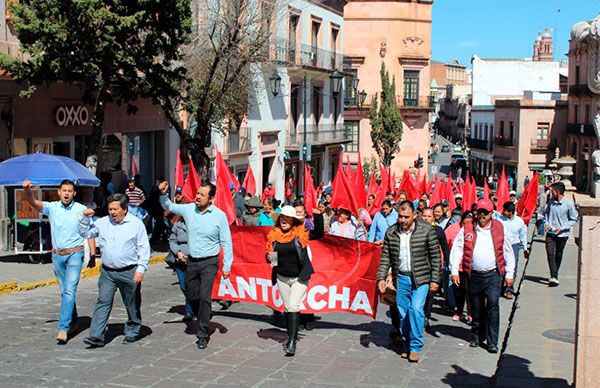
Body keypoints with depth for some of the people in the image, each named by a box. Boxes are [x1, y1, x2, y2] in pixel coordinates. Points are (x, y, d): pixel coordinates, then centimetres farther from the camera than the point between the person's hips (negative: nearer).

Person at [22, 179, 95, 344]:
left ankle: (63, 328, -17)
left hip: (75, 254, -3)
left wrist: (93, 255, 1)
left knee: (69, 290, -14)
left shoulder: (81, 210, -1)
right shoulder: (52, 207, 1)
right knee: (65, 291, 14)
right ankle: (73, 322, 30)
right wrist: (27, 190, -37)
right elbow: (33, 202, -15)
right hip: (57, 255, 3)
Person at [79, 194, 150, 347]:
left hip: (129, 272, -2)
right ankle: (96, 336, -9)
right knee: (103, 302, -6)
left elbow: (144, 248, -4)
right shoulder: (103, 223, 6)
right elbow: (85, 233, 11)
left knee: (132, 305, 9)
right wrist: (85, 218, -6)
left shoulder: (136, 223, -4)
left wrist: (141, 269, -12)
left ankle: (132, 332, 26)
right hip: (107, 272, 2)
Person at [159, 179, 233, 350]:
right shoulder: (189, 209, -1)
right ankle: (203, 321, 39)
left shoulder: (219, 215, -11)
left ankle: (203, 334, -5)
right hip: (191, 261, 5)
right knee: (192, 297, 14)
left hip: (209, 262, -5)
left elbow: (226, 242, -6)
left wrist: (227, 266, -7)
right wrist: (163, 194, -4)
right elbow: (169, 207, 16)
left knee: (204, 296, -13)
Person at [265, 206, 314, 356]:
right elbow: (269, 255, 9)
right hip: (282, 277, 4)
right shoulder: (274, 235, 1)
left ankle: (293, 341, -14)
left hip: (299, 277, -4)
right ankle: (290, 337, 25)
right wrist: (269, 257, -12)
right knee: (287, 307, 13)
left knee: (293, 306, -15)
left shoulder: (300, 234, -9)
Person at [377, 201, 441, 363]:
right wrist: (381, 278, -2)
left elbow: (435, 256, -2)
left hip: (421, 278, -3)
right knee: (403, 313, 8)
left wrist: (435, 280, -4)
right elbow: (385, 257, 7)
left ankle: (416, 347, -3)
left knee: (416, 309, -15)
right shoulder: (391, 232, 2)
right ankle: (406, 345, 23)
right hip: (401, 278, 3)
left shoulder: (426, 230, -6)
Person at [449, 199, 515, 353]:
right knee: (476, 309, 10)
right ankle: (477, 337, 27)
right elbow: (456, 250, 1)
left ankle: (492, 342, -7)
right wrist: (454, 271, -6)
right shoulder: (467, 229, 3)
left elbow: (508, 252, 9)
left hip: (493, 275, -1)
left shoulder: (499, 229, 4)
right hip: (474, 275, 1)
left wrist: (509, 274, 7)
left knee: (493, 305, -12)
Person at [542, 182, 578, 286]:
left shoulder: (568, 204, -11)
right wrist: (546, 223, 0)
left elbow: (573, 220, -3)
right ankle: (554, 277, -14)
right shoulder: (551, 201, 1)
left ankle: (554, 276, 26)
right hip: (550, 233, 2)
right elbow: (546, 212, 18)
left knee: (558, 256, 11)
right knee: (550, 254, -12)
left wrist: (562, 228, -13)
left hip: (562, 234, -2)